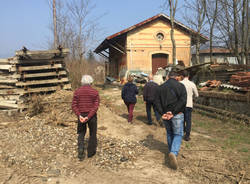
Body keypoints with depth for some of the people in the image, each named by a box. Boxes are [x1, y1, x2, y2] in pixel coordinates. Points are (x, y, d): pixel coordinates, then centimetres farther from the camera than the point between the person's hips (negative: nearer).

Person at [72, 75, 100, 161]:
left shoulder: (77, 91, -2)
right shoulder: (95, 92, -6)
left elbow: (74, 105, -9)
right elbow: (96, 106, -14)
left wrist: (79, 115, -14)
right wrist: (88, 117, -17)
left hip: (81, 115, 1)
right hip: (92, 116, -1)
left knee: (81, 134, 16)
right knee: (92, 133, 16)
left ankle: (81, 152, 3)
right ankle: (90, 152, 27)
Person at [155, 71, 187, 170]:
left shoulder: (161, 87, 8)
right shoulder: (180, 86, -2)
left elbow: (157, 102, 1)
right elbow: (183, 101, -15)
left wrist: (162, 113, -7)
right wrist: (173, 112, -16)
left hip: (165, 114, 4)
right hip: (177, 115, -3)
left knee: (169, 133, 21)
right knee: (178, 134, 2)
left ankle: (171, 152, 29)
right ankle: (174, 152, -20)